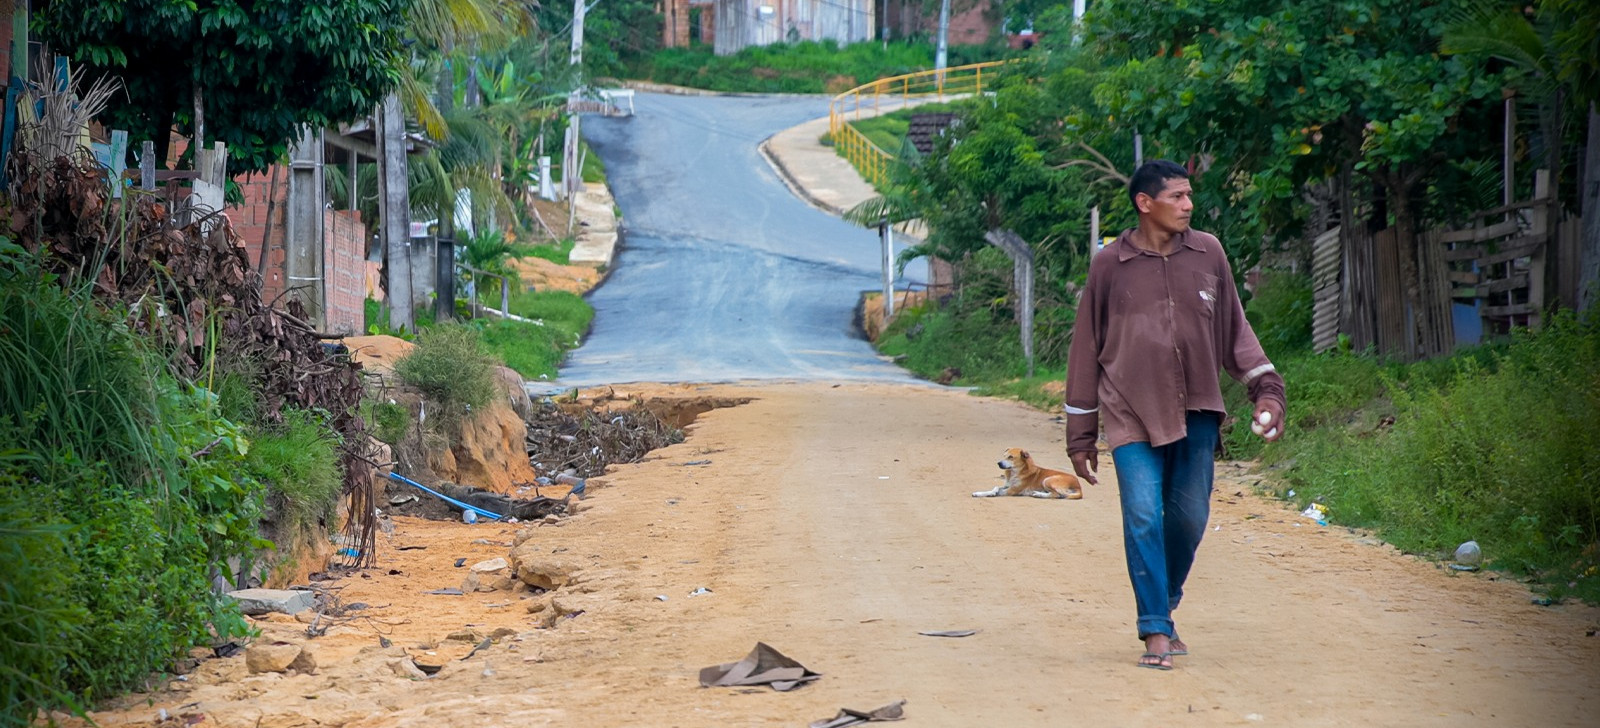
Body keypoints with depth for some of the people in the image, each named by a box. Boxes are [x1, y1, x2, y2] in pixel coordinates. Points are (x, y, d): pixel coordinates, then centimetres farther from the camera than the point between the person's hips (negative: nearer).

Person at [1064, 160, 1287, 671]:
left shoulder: (1208, 254, 4)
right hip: (1133, 415, -2)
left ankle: (1165, 608, 27)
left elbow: (1235, 329, 12)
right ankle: (1155, 631, -5)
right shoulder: (1110, 265, -1)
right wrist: (1080, 435, 5)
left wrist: (1266, 388, -1)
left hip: (1196, 412, 2)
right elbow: (1086, 349, 5)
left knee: (1189, 517, 5)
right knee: (1143, 518, -11)